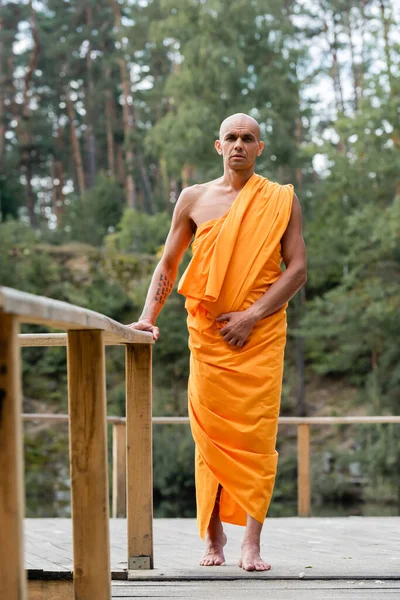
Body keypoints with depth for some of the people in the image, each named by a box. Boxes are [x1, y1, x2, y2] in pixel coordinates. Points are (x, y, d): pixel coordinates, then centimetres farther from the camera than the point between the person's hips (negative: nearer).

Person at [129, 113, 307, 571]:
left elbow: (297, 270, 0)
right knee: (209, 433, 1)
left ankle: (252, 542, -9)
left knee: (257, 434, -8)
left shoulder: (281, 200, 5)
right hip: (207, 334, 2)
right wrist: (148, 318, 0)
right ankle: (213, 537, 10)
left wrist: (252, 316, -11)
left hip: (261, 334, -1)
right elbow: (168, 264, 14)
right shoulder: (194, 199, 10)